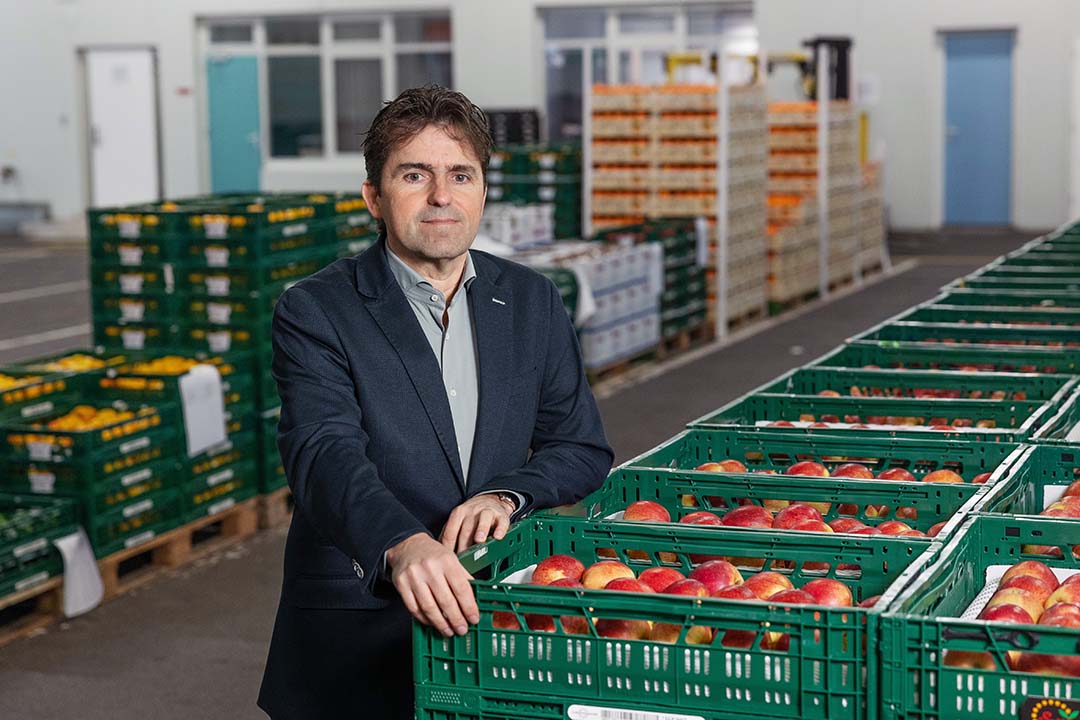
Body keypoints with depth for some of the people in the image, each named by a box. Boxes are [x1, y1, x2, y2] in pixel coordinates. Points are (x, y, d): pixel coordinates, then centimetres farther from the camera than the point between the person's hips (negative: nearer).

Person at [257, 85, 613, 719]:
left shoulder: (533, 302, 6)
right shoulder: (315, 312, -8)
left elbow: (582, 448, 6)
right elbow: (325, 454, -23)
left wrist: (508, 495, -14)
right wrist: (403, 544, -41)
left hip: (503, 617, 3)